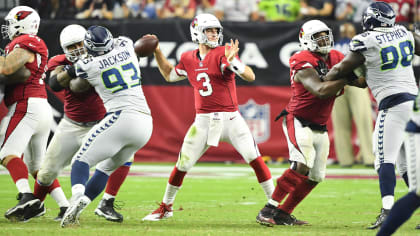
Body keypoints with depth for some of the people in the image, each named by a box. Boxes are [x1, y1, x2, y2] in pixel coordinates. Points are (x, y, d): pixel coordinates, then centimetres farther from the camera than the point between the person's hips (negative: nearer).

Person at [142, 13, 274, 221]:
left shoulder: (223, 54, -7)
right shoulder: (188, 59, 7)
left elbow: (250, 77, -18)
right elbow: (169, 75, 27)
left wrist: (233, 62, -34)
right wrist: (157, 52, 19)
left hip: (230, 118, -3)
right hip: (203, 121, 3)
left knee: (254, 158, -14)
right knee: (183, 164, 5)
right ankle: (166, 207, 24)